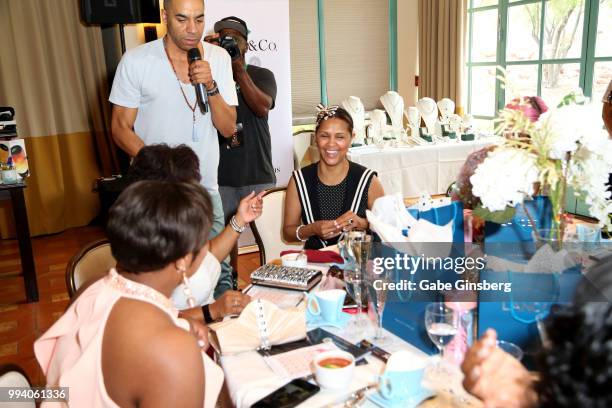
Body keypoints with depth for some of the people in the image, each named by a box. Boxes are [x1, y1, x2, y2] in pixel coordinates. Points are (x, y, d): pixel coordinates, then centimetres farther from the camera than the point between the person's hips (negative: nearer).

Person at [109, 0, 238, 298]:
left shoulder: (219, 58, 2)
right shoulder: (136, 61, -7)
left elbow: (228, 128, 0)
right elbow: (120, 128, -3)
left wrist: (211, 86, -16)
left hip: (205, 188, 3)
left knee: (218, 273, 6)